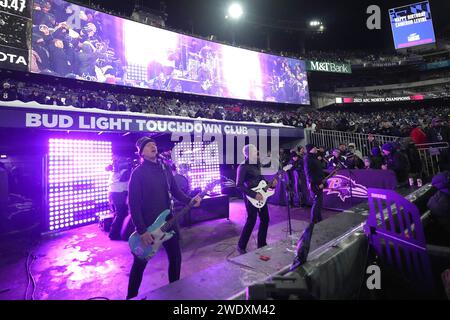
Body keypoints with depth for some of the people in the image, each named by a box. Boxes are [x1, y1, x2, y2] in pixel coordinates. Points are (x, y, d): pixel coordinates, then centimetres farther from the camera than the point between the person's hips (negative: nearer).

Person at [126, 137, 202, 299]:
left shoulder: (165, 168, 6)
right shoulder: (138, 173, -13)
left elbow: (175, 190, 12)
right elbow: (133, 203, -15)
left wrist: (189, 200, -7)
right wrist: (142, 231, -18)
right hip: (147, 225, -5)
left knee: (175, 257, 14)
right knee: (140, 263, 11)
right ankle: (131, 295, 33)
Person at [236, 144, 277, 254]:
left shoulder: (257, 164, 12)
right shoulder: (243, 167, -14)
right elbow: (239, 185, -20)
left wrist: (270, 184, 3)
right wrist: (254, 194, -22)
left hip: (260, 195, 8)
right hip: (251, 197, -8)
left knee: (265, 219, 11)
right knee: (251, 220, -4)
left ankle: (261, 244, 27)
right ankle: (241, 246, 12)